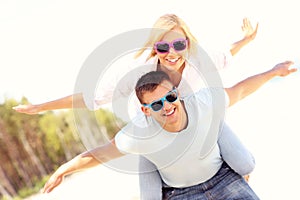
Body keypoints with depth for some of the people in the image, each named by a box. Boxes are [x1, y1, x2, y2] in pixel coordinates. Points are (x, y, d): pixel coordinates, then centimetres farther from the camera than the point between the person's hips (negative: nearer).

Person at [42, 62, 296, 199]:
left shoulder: (205, 102, -27)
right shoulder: (139, 134, -31)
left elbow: (238, 91, -7)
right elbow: (101, 153, -15)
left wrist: (273, 72, 0)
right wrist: (63, 170, -7)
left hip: (221, 174, 3)